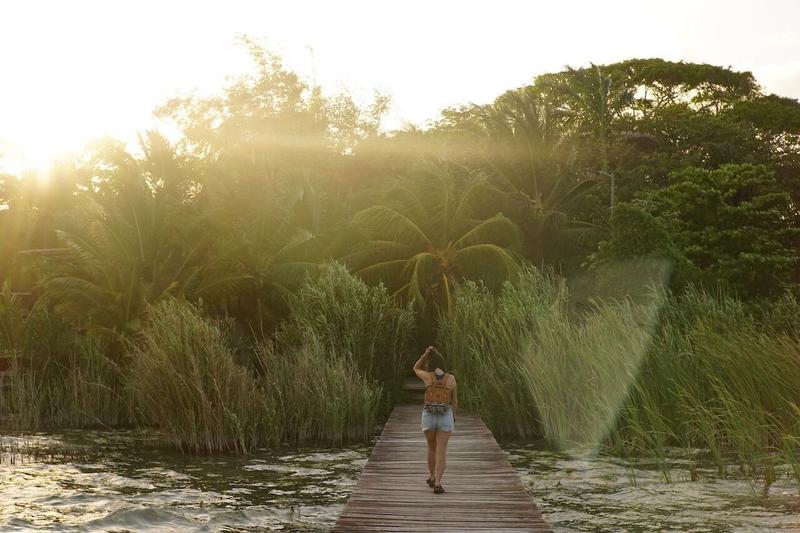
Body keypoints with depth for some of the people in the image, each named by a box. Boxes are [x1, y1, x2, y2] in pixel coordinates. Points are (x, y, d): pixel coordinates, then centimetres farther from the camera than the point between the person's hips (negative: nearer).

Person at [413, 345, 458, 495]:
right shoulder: (451, 378, -2)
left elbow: (416, 368, 18)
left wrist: (426, 353, 8)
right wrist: (454, 419, 22)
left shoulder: (427, 376, -5)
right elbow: (455, 400, 9)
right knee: (441, 451, 1)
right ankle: (437, 484, -12)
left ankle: (432, 478, 33)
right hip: (445, 417, 0)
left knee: (432, 447, 22)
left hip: (429, 417, 0)